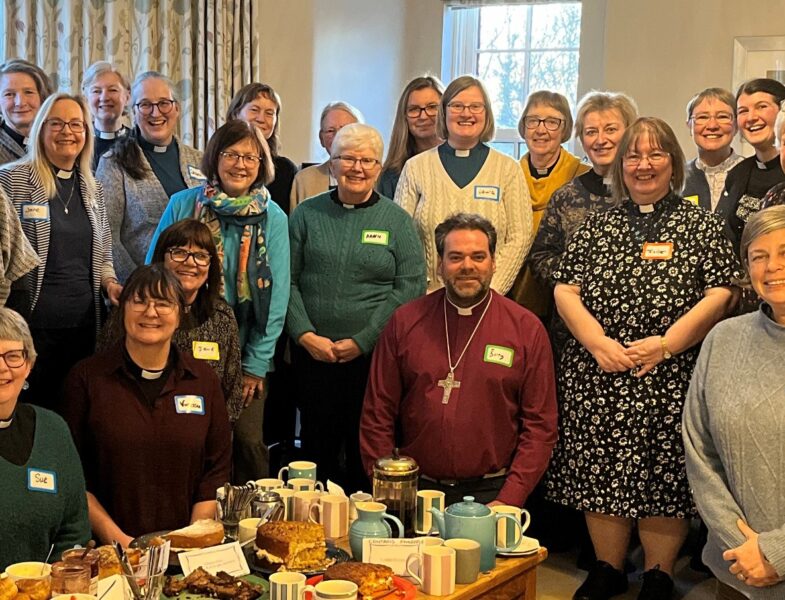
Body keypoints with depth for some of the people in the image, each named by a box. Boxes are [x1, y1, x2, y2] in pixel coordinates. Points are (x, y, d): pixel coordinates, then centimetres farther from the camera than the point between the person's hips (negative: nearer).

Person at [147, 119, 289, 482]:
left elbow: (276, 296, -1)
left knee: (247, 440, -2)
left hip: (243, 353, 0)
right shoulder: (182, 205, 0)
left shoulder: (273, 218, 0)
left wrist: (256, 364, -4)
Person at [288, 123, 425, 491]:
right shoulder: (306, 215, 7)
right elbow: (287, 280, 4)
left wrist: (362, 341, -10)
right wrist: (305, 335, -9)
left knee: (366, 449, 4)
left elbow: (411, 287, -4)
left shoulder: (397, 221, 3)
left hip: (373, 355, -1)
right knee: (317, 446, 8)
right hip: (311, 353, 1)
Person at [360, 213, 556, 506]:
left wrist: (508, 501, -8)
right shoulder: (405, 322, 4)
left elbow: (540, 426, -1)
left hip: (490, 494, -1)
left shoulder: (527, 329, 1)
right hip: (415, 491, 1)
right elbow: (377, 415, 6)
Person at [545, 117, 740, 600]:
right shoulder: (598, 226, 12)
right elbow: (565, 291, 6)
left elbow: (721, 296, -3)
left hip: (672, 377, -2)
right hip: (599, 376, 2)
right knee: (602, 471, 5)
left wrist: (667, 344, -13)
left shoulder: (702, 225, 5)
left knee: (665, 475, 1)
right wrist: (598, 343, -9)